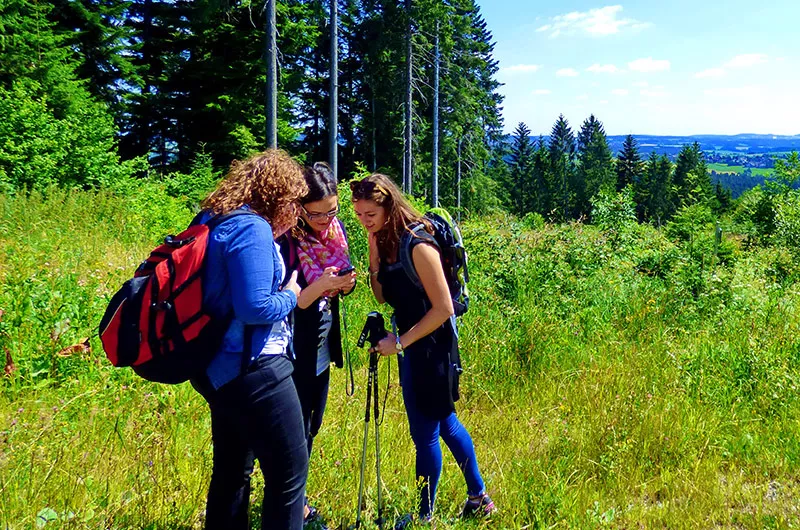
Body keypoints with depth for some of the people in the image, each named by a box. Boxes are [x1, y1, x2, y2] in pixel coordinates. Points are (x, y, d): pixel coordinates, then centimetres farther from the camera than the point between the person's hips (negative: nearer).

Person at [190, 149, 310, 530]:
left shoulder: (217, 222, 12)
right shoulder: (253, 228, -18)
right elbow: (255, 308, -26)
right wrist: (291, 296, -7)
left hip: (222, 368, 10)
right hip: (253, 370, -10)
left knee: (232, 471, 21)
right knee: (290, 471, 3)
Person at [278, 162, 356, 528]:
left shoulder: (335, 230, -2)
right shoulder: (286, 241, -23)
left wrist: (345, 284, -14)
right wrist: (320, 286, -34)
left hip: (322, 350, 7)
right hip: (295, 354, -7)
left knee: (311, 429, 20)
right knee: (297, 435, 5)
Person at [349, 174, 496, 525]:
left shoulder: (418, 245, -22)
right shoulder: (386, 242, 3)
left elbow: (443, 308, -22)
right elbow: (383, 297, 6)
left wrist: (399, 342, -20)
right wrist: (374, 256, -6)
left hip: (431, 346, -9)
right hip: (412, 345, 9)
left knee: (425, 432, 4)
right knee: (444, 422, 20)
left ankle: (424, 515, 23)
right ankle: (479, 498, 37)